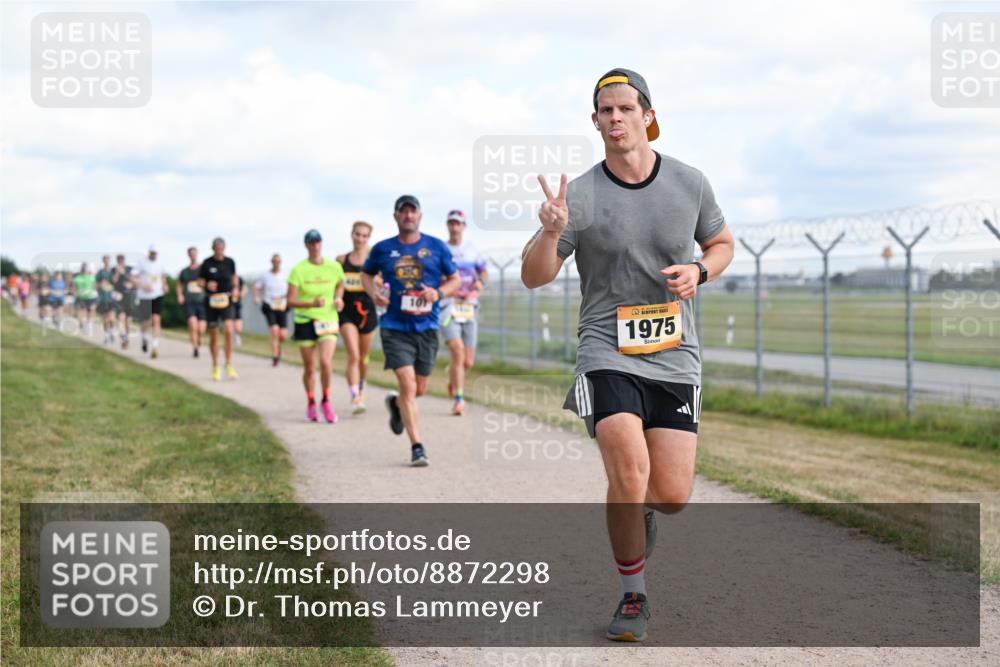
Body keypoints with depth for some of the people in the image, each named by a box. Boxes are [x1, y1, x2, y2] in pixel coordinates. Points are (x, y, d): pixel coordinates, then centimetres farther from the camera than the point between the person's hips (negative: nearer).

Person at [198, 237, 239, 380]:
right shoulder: (207, 263, -5)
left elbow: (234, 276, 19)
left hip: (226, 300, 0)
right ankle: (215, 367, 21)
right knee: (213, 335, 6)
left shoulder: (229, 262, 1)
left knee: (228, 331, -17)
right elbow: (200, 281, 3)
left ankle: (229, 365, -8)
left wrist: (235, 288, 3)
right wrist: (207, 285, -18)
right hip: (211, 301, 0)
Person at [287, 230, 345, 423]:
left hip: (328, 321, 0)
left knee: (326, 362, -17)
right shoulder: (298, 270, -8)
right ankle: (311, 403, 30)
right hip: (305, 321, 0)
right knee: (309, 367, 7)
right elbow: (291, 300, -10)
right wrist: (312, 303, -25)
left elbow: (340, 284, 21)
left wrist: (338, 299, 1)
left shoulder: (335, 267, -1)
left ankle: (326, 402, 3)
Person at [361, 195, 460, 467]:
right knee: (408, 385, -14)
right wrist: (373, 293, -2)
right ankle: (417, 446, -10)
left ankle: (395, 404, 46)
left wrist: (438, 293, -11)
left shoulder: (437, 247, 4)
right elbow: (366, 273, 19)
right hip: (395, 327, -2)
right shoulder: (383, 249, 3)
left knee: (419, 390, 10)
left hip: (427, 327, 2)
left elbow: (454, 279, 10)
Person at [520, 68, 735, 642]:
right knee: (628, 473, -21)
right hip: (608, 352, -2)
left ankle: (638, 509, 36)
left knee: (672, 495, -4)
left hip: (675, 356, 2)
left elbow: (722, 244, 18)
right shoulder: (581, 196, -7)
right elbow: (534, 277, -5)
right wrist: (551, 232, -26)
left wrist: (697, 271, -5)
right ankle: (634, 598, 2)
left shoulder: (689, 183, 1)